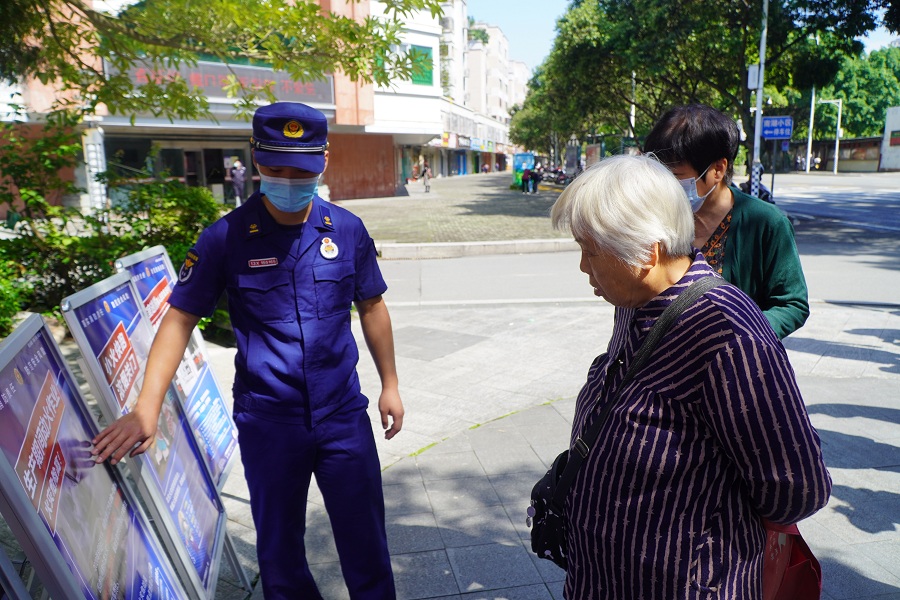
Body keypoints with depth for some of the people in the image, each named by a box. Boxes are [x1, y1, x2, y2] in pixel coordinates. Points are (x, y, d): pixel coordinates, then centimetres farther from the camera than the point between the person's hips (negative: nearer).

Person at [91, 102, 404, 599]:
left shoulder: (347, 230, -3)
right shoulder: (226, 238, -8)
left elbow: (371, 307, 7)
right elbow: (180, 318, -5)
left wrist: (390, 384, 9)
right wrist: (146, 409, -13)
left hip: (344, 413, 1)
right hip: (266, 422, -1)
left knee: (365, 539, 12)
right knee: (278, 546, 17)